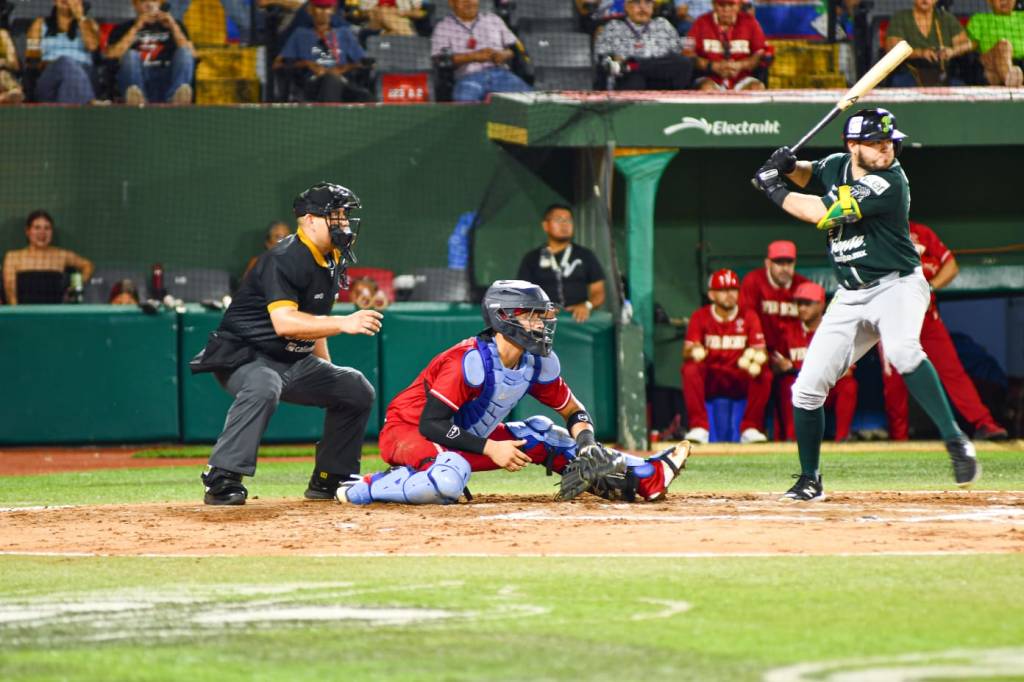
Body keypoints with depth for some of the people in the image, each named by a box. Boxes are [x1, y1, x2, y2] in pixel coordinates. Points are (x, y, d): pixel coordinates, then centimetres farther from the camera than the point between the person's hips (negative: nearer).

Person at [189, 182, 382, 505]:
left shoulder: (332, 261, 9)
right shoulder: (285, 260, -21)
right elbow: (284, 322, -33)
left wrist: (328, 373, 18)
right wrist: (343, 323, -37)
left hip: (294, 362, 10)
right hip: (243, 357, -10)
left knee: (357, 390, 9)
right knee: (263, 388, -40)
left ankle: (328, 479, 15)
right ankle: (222, 480, -40)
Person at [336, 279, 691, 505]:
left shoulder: (538, 364, -3)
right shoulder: (470, 361, -26)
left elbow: (574, 412, 8)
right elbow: (432, 425, -27)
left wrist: (587, 445, -13)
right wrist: (490, 449, -27)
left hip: (468, 439, 8)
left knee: (540, 436, 2)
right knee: (449, 481, -41)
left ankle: (646, 477, -1)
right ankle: (367, 488, -20)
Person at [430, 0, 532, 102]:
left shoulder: (494, 20, 22)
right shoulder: (443, 27, 13)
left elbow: (515, 49, 19)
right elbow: (441, 60, -1)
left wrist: (504, 55, -6)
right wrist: (474, 56, -11)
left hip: (500, 73, 3)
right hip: (468, 77, -3)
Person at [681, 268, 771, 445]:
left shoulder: (748, 317, 2)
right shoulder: (700, 317, 0)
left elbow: (761, 351, -6)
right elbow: (687, 352, -10)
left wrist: (758, 357, -32)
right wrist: (694, 352, -36)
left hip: (740, 381, 1)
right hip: (709, 380, -1)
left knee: (765, 375, -28)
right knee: (690, 369, -31)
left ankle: (750, 428, -19)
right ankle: (699, 427, -30)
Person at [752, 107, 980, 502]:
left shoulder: (889, 183, -21)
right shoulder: (836, 166, 2)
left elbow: (821, 213, -24)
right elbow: (812, 177, 28)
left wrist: (773, 189, -11)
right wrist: (790, 166, 4)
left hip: (897, 286, -7)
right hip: (850, 298, 7)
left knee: (902, 350, -39)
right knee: (807, 389, 3)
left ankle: (955, 442, -37)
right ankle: (809, 481, 21)